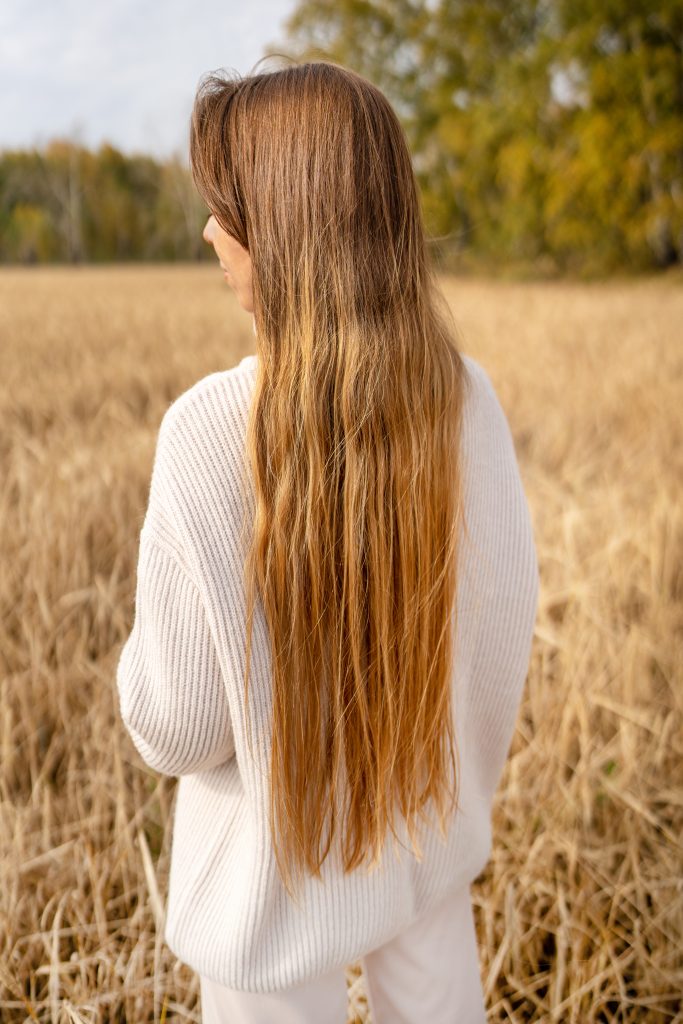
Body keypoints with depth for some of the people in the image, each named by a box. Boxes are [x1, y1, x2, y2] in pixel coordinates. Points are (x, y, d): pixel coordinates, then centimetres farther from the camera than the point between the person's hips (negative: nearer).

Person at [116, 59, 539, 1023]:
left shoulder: (211, 428, -28)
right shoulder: (467, 397, -15)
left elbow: (176, 727, -20)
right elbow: (509, 612, -3)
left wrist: (141, 650, 3)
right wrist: (462, 784, 14)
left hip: (281, 864, -3)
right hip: (428, 832, 4)